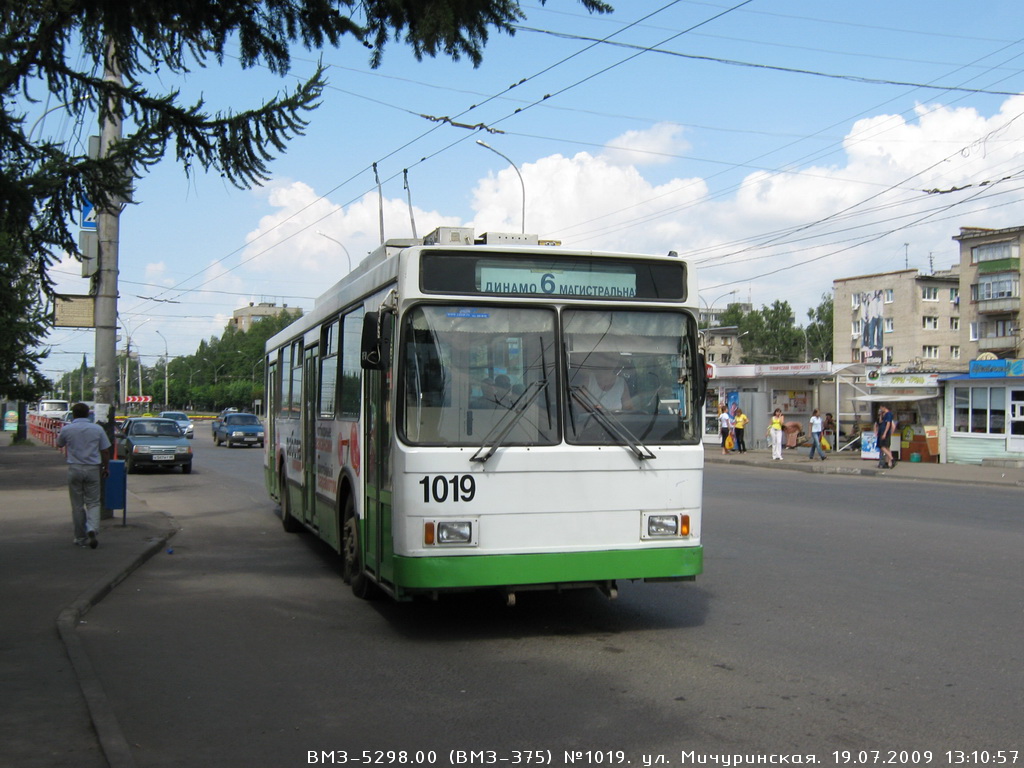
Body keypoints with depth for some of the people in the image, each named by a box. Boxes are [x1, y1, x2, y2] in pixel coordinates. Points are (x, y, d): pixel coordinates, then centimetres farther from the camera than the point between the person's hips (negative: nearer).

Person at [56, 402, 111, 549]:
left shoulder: (67, 429, -3)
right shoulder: (98, 429, -1)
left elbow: (59, 444, 17)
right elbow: (105, 451, 1)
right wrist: (105, 468, 14)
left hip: (74, 469, 0)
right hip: (93, 469, 0)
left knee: (77, 505, 9)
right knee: (93, 503, 7)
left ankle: (80, 538, 14)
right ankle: (92, 529, -17)